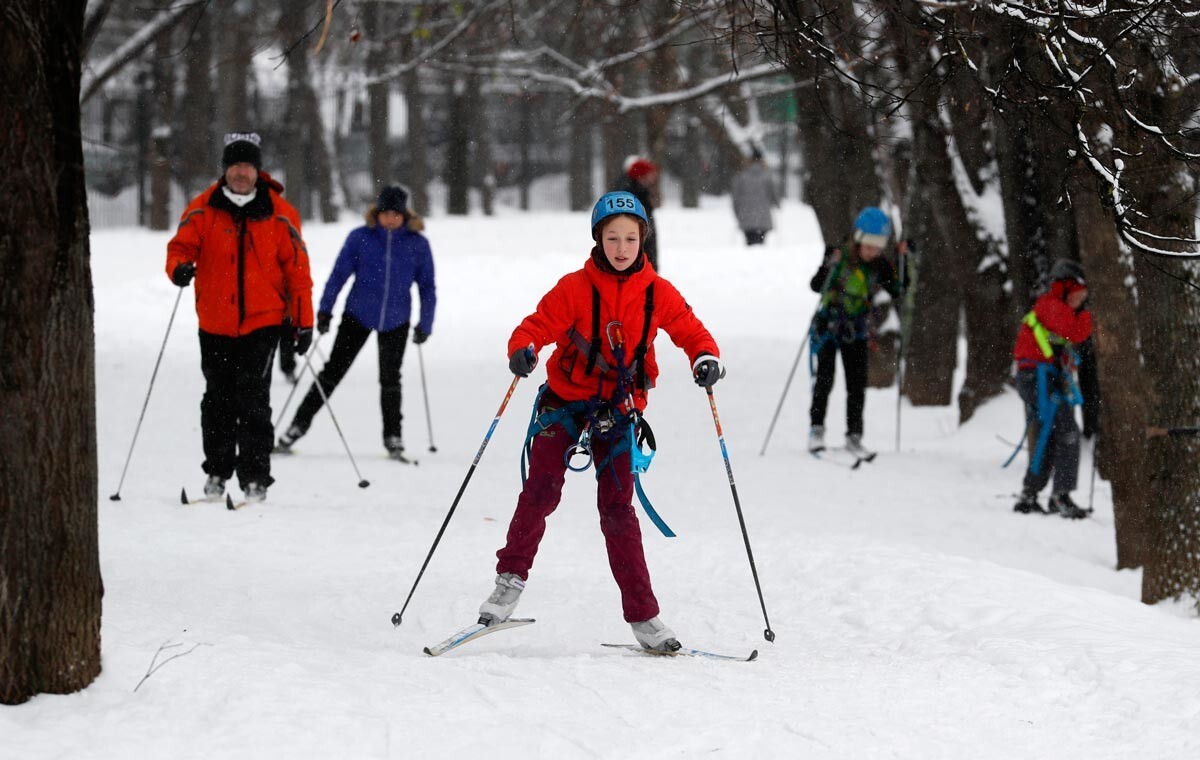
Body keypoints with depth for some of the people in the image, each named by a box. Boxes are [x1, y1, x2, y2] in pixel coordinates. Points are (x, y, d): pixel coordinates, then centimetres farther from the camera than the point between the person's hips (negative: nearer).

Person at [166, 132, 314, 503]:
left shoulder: (279, 214, 0)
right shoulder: (203, 209, 1)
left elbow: (297, 268, 3)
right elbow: (181, 246, -3)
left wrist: (304, 322, 1)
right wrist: (179, 267, -28)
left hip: (262, 322, -2)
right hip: (215, 324, 2)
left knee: (253, 399, -10)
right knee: (218, 400, 10)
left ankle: (255, 476, -5)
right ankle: (217, 472, 21)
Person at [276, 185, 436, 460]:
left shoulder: (417, 244, -4)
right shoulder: (360, 238, -8)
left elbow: (427, 287, 4)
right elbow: (339, 274, -5)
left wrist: (425, 324, 4)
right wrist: (325, 310, -11)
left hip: (396, 321, 1)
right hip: (358, 314, -1)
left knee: (390, 378, 6)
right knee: (333, 371, -1)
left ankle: (393, 437, 19)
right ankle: (300, 423, 5)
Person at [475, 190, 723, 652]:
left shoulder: (657, 293, -2)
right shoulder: (575, 288, -8)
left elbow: (691, 332, 4)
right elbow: (537, 325, -13)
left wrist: (706, 359, -18)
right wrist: (523, 350, -36)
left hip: (619, 411, 1)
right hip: (565, 401, -1)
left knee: (617, 509, -3)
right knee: (541, 489, -15)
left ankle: (643, 617, 0)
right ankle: (511, 579, 2)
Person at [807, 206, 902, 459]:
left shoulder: (880, 265, -4)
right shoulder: (839, 255, -13)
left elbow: (897, 292, -10)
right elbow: (816, 286, -18)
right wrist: (830, 266, -34)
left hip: (856, 331, 3)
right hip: (828, 325, -3)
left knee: (857, 384, -2)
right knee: (825, 376, -14)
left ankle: (854, 436, 6)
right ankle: (816, 429, -4)